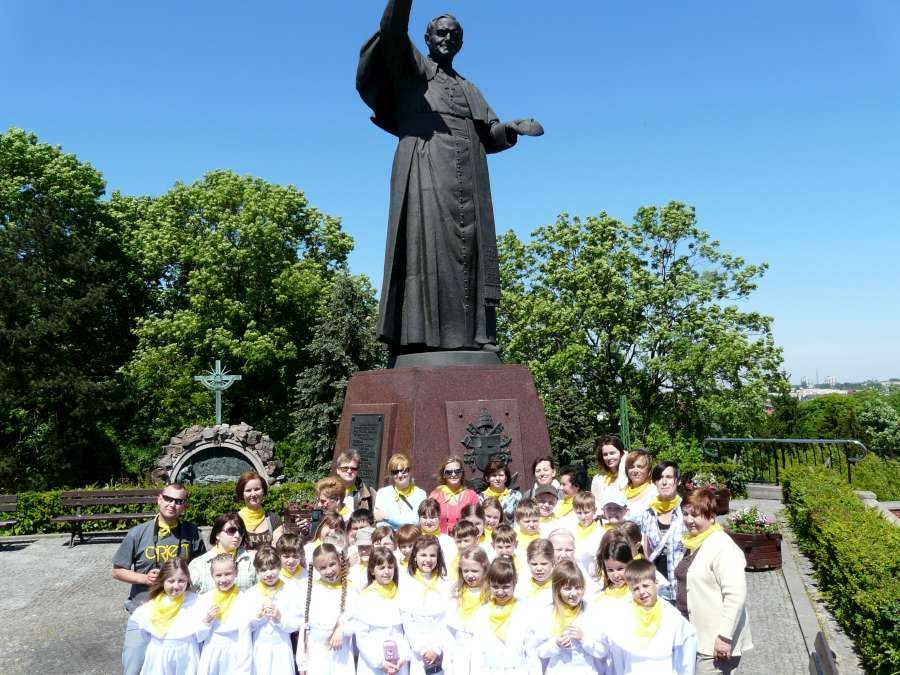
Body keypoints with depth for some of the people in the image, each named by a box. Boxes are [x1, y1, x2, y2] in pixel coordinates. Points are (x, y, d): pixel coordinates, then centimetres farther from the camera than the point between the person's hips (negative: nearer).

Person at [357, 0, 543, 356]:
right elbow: (392, 30, -2)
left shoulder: (469, 90, 32)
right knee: (427, 240, -19)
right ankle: (418, 338, -26)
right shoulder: (410, 66, 18)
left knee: (469, 248, -8)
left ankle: (469, 338, -13)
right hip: (425, 168, -5)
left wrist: (512, 127, -1)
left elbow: (490, 134, 21)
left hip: (467, 178, 5)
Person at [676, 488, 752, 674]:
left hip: (714, 644, -8)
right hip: (692, 638, 9)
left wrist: (724, 637, -24)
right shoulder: (693, 543, 10)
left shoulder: (722, 547, -18)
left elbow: (736, 595, -24)